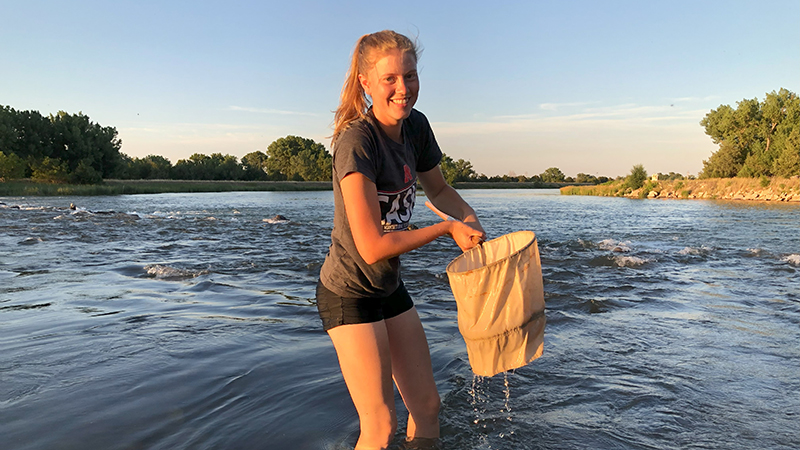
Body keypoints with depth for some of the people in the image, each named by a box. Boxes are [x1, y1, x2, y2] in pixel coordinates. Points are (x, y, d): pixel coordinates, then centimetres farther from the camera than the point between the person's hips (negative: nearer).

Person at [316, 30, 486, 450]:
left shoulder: (415, 126, -3)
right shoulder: (356, 142, -26)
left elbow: (438, 189, 14)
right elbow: (373, 246, -28)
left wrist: (472, 220, -6)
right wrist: (447, 228, -19)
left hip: (390, 287, 8)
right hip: (348, 292, -7)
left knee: (426, 406, 15)